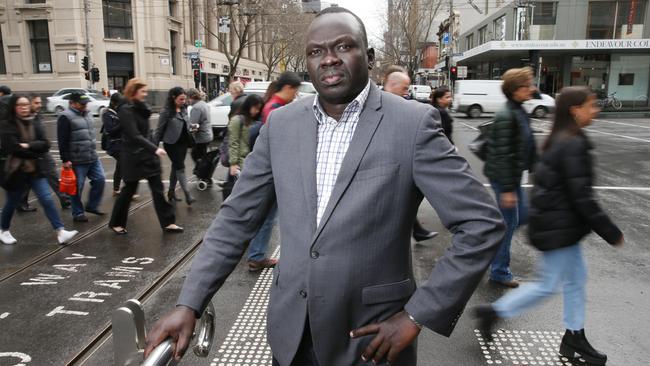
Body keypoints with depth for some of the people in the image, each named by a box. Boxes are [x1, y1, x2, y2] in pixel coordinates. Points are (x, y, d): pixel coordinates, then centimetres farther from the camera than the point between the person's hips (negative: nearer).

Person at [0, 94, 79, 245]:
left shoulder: (35, 123, 5)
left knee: (47, 200, -6)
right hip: (17, 171, -3)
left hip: (36, 170, 3)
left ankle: (60, 232, -10)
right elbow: (12, 148, -17)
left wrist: (27, 146, -19)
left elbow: (45, 144, -5)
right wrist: (35, 153, -11)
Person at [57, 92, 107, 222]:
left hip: (93, 158, 8)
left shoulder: (86, 114, 14)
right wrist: (65, 160, -18)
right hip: (77, 161, -7)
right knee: (77, 188, 3)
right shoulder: (66, 117, -11)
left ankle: (92, 206, 23)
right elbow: (62, 141, -15)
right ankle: (78, 213, 16)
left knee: (100, 180, 6)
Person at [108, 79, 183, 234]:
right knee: (129, 190, 6)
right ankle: (116, 223, 26)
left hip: (148, 154, 7)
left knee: (158, 189, 4)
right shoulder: (125, 110, -15)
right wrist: (155, 148, -28)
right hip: (133, 157, -7)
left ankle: (168, 223, 7)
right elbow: (134, 135, -23)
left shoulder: (140, 108, 11)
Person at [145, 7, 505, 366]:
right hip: (291, 332, 4)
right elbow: (236, 219, 4)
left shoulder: (412, 123, -12)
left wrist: (417, 315, -15)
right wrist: (189, 303, -3)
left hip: (372, 337, -3)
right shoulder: (281, 124, 0)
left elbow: (482, 224, -12)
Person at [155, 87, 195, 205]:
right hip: (172, 143, -6)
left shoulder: (184, 109, 7)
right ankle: (187, 195, -11)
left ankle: (171, 192, 26)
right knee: (180, 167, -9)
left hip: (183, 143, 7)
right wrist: (155, 145, -9)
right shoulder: (167, 112, -12)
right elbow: (159, 130, -9)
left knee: (176, 167, 14)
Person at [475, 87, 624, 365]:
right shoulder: (574, 146, -22)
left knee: (576, 278, 18)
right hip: (559, 227, -10)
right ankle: (493, 312, 12)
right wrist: (612, 233, -14)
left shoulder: (559, 140, 7)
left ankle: (574, 338, 31)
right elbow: (582, 197, -23)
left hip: (558, 223, 10)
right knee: (549, 285, 2)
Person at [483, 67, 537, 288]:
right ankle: (499, 272, 16)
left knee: (522, 216, 17)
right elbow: (503, 155, -23)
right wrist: (508, 189, -23)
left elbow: (529, 146, 17)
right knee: (508, 222, 1)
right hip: (503, 178, -9)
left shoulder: (520, 113, 9)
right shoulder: (506, 117, -21)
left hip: (513, 176, 9)